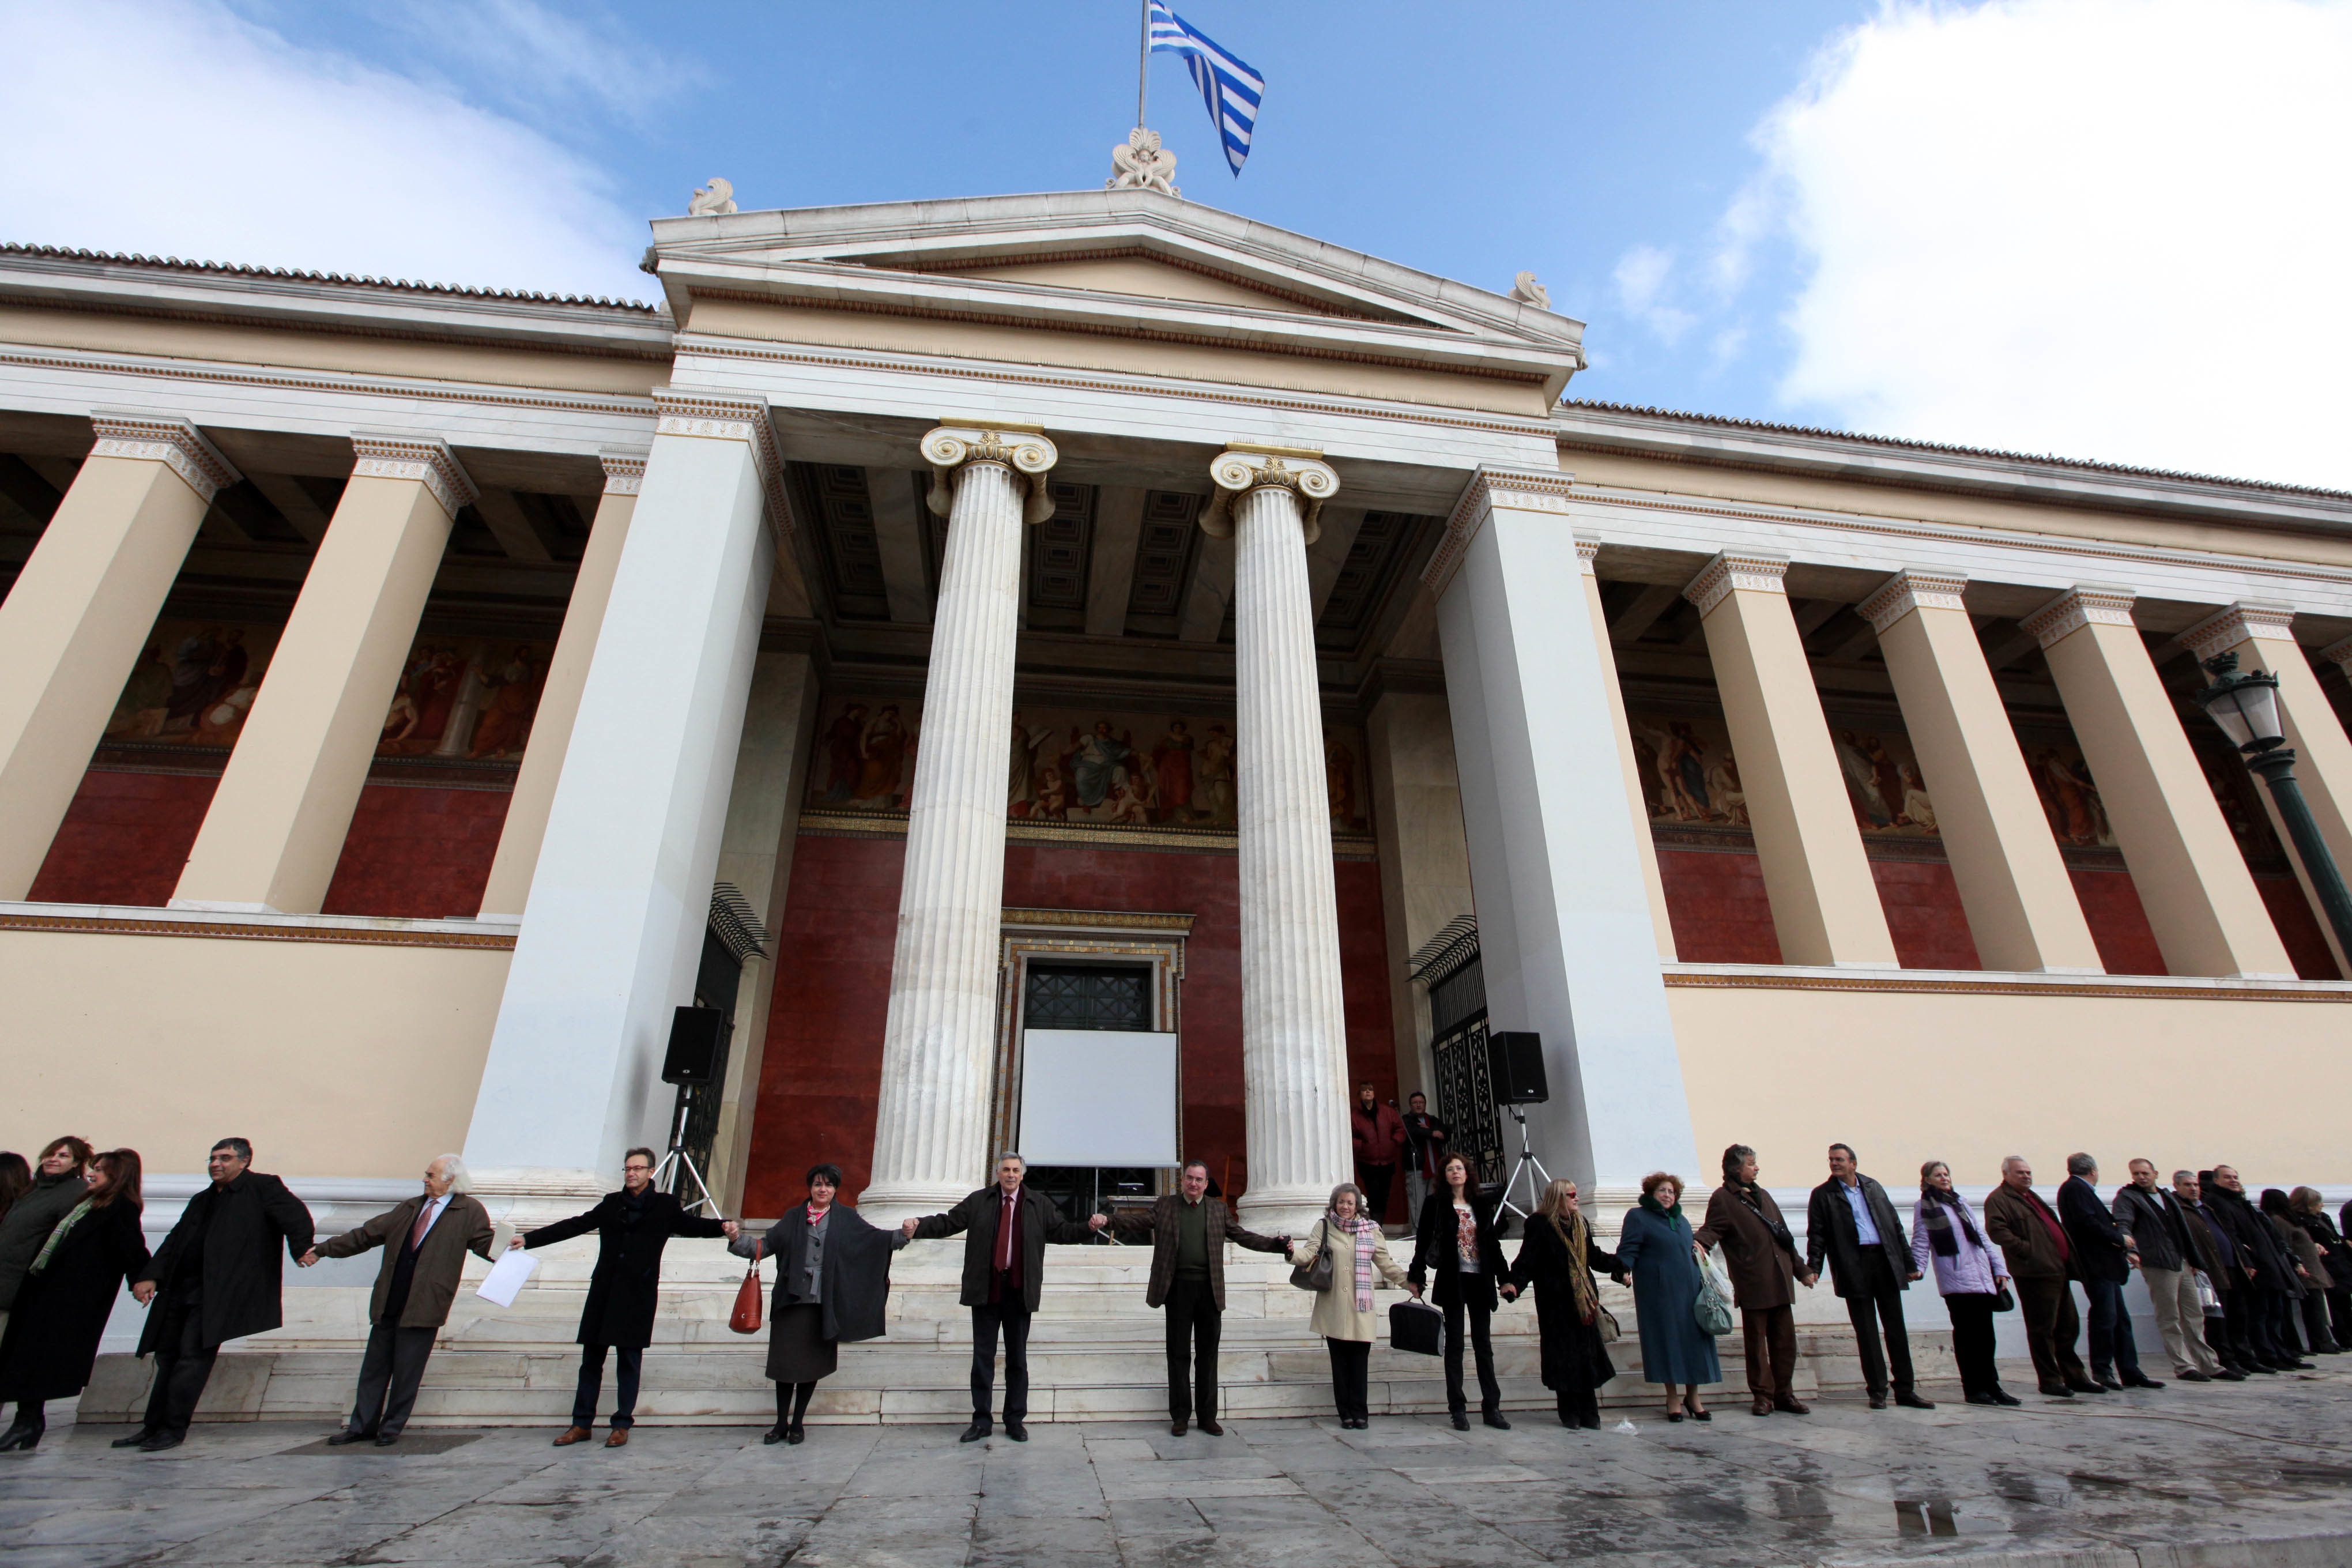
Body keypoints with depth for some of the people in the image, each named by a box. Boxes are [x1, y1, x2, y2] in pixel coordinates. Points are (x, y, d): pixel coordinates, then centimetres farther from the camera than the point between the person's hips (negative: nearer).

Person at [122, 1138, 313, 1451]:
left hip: (218, 1293, -8)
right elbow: (174, 1242, 17)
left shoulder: (262, 1188, -3)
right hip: (179, 1290, 8)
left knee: (193, 1356, -7)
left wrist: (301, 1251, -25)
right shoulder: (202, 1200, 21)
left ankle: (174, 1429, 2)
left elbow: (296, 1217, -14)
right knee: (167, 1356, 14)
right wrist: (149, 1276, 3)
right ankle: (153, 1426, 26)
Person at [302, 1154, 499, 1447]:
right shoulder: (409, 1208, 15)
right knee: (374, 1365, 13)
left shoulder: (468, 1211, -2)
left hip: (423, 1305, -6)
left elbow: (485, 1243, -8)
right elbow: (366, 1235, 18)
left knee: (407, 1370, 2)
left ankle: (392, 1428, 19)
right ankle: (362, 1426, 28)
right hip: (388, 1302, 6)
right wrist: (321, 1250, 15)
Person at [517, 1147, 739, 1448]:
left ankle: (622, 1426, 12)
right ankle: (582, 1424, 19)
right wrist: (528, 1239, 10)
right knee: (591, 1358, 7)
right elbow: (574, 1226, 14)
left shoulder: (665, 1206, 3)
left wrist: (722, 1227, -21)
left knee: (629, 1360, 1)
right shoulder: (612, 1204, 12)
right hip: (604, 1291, 3)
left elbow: (691, 1224, -2)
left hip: (638, 1295, -3)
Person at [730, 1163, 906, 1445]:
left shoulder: (846, 1218, 6)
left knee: (811, 1364, 5)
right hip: (791, 1300, 1)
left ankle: (798, 1423, 21)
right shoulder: (794, 1218, 9)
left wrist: (902, 1234, -16)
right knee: (785, 1361, 3)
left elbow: (874, 1238, 0)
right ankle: (781, 1423, 19)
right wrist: (737, 1239, -9)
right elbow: (766, 1244, 6)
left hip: (823, 1304, -1)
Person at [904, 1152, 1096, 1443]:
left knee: (1017, 1359, 9)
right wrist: (918, 1227, -12)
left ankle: (1015, 1422, 21)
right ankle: (981, 1421, 20)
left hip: (1019, 1291, 0)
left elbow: (1061, 1230, 3)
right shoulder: (978, 1201, 4)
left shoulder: (1039, 1204, 5)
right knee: (982, 1357, 7)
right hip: (986, 1290, 0)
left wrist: (1089, 1228, -13)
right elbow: (949, 1222, 2)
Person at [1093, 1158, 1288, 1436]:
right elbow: (1136, 1222, -3)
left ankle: (1207, 1416, 19)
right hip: (1178, 1288, -1)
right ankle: (1180, 1416, 18)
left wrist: (1276, 1244, -2)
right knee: (1179, 1355, 6)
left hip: (1210, 1289, 1)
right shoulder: (1165, 1206, 5)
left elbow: (1242, 1236, 10)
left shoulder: (1218, 1209, 10)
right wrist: (1106, 1221, -21)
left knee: (1207, 1355, 8)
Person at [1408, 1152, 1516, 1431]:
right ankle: (1458, 1410, 8)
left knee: (1484, 1343, 8)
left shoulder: (1482, 1204, 9)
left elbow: (1493, 1243, 12)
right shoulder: (1436, 1204, -2)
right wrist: (1417, 1276, -7)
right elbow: (1423, 1242, -3)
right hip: (1452, 1281, -3)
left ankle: (1492, 1407, 16)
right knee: (1455, 1344, 2)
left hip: (1481, 1280, 3)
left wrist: (1504, 1278, 8)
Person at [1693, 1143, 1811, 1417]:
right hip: (1753, 1284, -6)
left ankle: (1784, 1394, 20)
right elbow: (1712, 1230, -12)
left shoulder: (1762, 1196, 18)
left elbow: (1784, 1236, 23)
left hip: (1780, 1282, 6)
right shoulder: (1723, 1198, -3)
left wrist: (1801, 1270, 24)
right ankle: (1762, 1396, 11)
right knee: (1756, 1342, 2)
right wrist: (1698, 1242, -34)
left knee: (1785, 1340, 9)